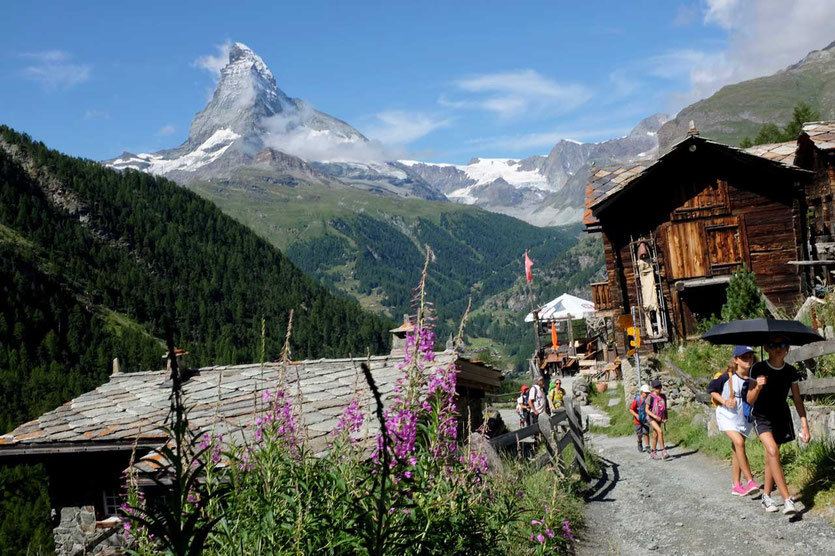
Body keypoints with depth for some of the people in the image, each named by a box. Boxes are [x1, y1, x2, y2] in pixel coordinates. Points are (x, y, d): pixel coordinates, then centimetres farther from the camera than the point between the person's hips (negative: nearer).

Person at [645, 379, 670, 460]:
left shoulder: (663, 397, 2)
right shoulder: (650, 397, -13)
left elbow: (665, 408, 12)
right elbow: (647, 410, -11)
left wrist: (666, 418, -2)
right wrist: (655, 416, -22)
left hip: (659, 419, 5)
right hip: (651, 418, -5)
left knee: (655, 436, 11)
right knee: (660, 431, -23)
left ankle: (653, 453, 23)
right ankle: (663, 451, -22)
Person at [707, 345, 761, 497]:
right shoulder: (728, 376, -16)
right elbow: (711, 389, -3)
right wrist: (724, 401, -16)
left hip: (745, 418, 4)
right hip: (727, 416, -4)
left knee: (737, 450, 11)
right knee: (739, 443, -23)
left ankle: (736, 485, 19)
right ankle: (750, 481, -19)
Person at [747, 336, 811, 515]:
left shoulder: (791, 371, -5)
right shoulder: (758, 369, -16)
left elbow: (797, 400, 2)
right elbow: (750, 400, -16)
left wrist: (805, 425, -1)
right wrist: (758, 387, -36)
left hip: (781, 417, 4)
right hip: (761, 417, -4)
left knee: (770, 458, 10)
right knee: (772, 451, -24)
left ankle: (766, 496, 27)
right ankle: (787, 500, -26)